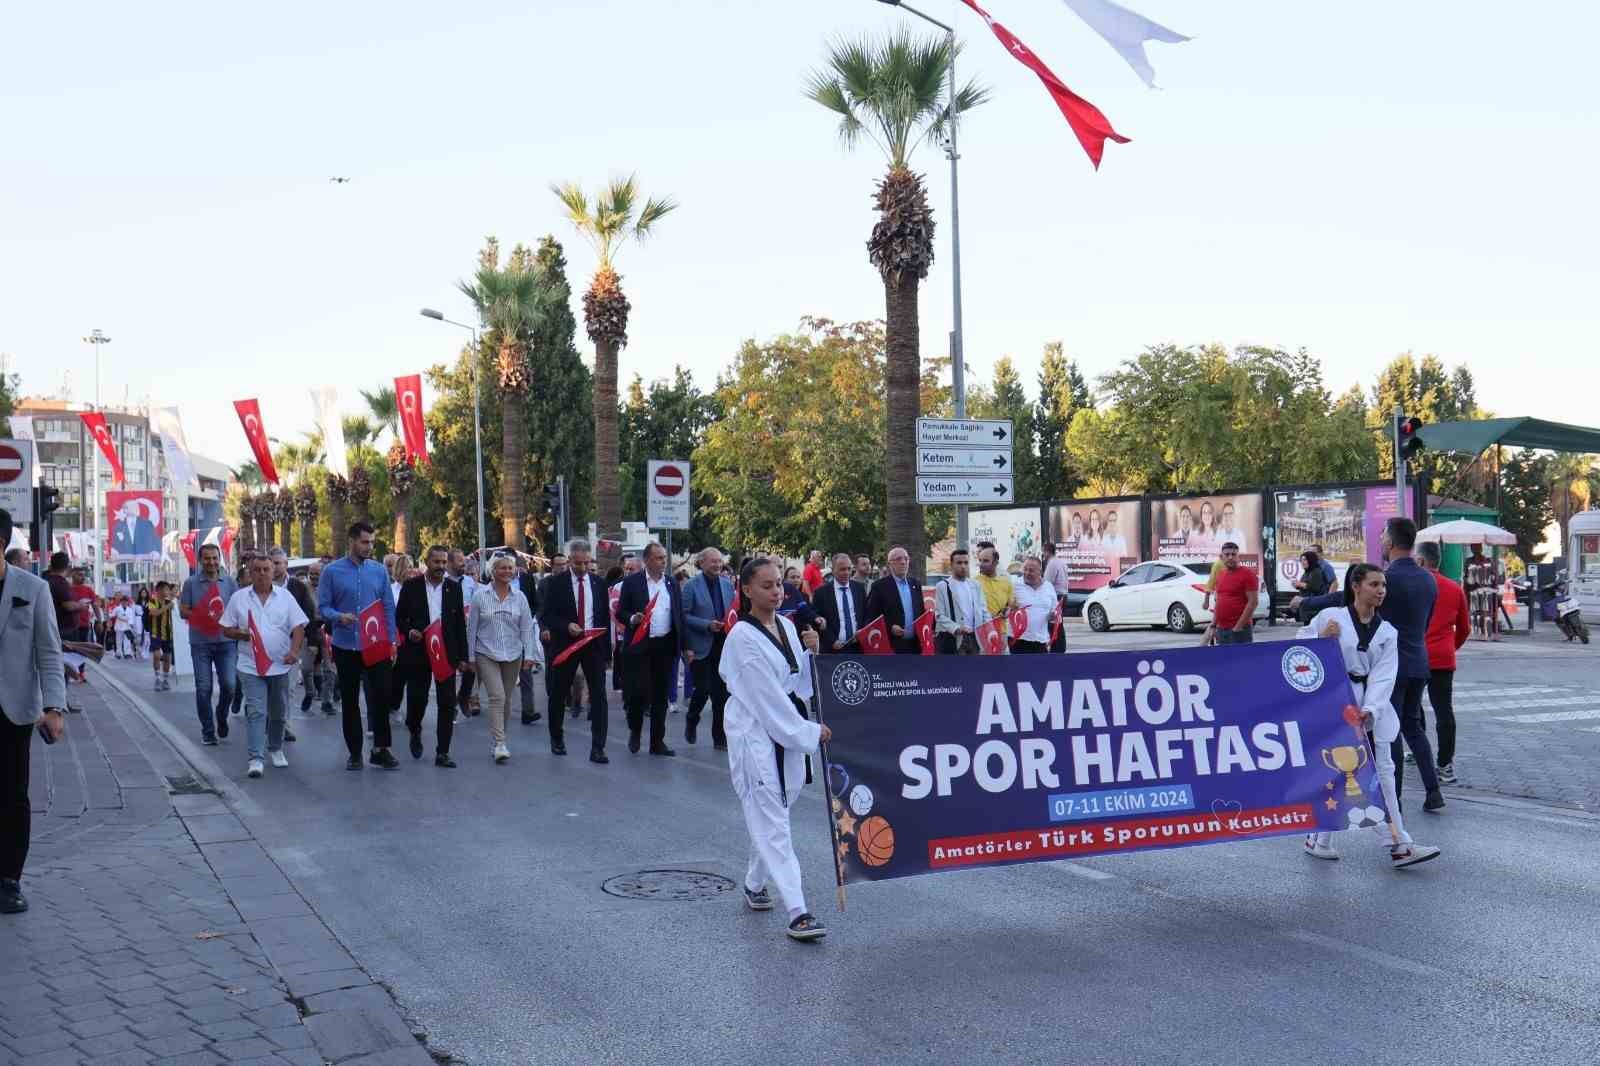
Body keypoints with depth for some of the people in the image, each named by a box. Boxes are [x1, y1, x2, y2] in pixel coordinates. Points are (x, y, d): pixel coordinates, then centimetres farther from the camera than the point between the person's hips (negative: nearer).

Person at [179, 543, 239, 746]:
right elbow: (183, 611, 0)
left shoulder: (229, 582, 7)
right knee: (203, 689, 1)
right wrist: (206, 617, -13)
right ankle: (208, 731, 12)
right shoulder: (191, 583, 2)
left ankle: (221, 717, 22)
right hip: (200, 643, -1)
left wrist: (226, 619, -12)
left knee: (229, 684, -6)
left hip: (226, 641, 1)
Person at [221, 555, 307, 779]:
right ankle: (255, 759, -11)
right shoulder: (238, 598, 3)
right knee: (255, 712, -9)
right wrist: (242, 635, -14)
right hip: (251, 666, -2)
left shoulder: (285, 596, 3)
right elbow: (226, 630, 6)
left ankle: (275, 749, 32)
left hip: (280, 665, 2)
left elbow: (298, 627, 0)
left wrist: (294, 651, -15)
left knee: (279, 713, 13)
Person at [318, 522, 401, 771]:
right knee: (350, 701, 8)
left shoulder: (379, 570, 4)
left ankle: (380, 749, 7)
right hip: (346, 646, -1)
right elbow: (323, 607, -2)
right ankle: (355, 753, 17)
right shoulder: (332, 571, -1)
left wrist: (392, 641, 1)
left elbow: (388, 607, 6)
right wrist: (340, 616, -23)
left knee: (382, 695, -4)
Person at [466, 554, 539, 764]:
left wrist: (529, 655, -2)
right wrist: (470, 657, 1)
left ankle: (497, 740, 24)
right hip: (487, 654, -3)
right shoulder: (480, 596, -3)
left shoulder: (519, 597, 3)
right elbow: (472, 628, 2)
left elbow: (526, 628, 5)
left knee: (506, 700, 10)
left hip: (513, 655, 3)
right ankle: (499, 745, -19)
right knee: (497, 697, -16)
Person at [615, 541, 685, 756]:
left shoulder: (672, 583, 9)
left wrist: (682, 644, 6)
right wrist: (632, 618, -21)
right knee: (639, 691, -8)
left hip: (666, 646, 4)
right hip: (640, 645, -4)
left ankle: (657, 741, 15)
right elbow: (620, 613, 0)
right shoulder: (632, 582, -2)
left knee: (661, 695, 7)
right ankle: (635, 730, 19)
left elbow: (679, 614, 11)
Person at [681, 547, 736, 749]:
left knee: (721, 693, 5)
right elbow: (684, 615, -9)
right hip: (701, 646, -4)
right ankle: (691, 721, 23)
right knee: (703, 689, -7)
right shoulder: (691, 586, -5)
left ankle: (720, 738, 13)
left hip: (723, 645, 4)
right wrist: (707, 625, -18)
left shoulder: (727, 583, 10)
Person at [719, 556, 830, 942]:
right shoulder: (743, 637, -13)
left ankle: (755, 883, 35)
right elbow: (767, 694, -16)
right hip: (754, 733, -7)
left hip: (787, 730, 7)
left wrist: (811, 652, -5)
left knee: (770, 815, 15)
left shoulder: (787, 625, 8)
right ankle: (797, 912, -14)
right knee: (772, 821, -9)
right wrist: (810, 732, -14)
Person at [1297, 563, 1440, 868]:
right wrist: (1321, 638, -17)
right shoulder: (1330, 617, -2)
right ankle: (1318, 839, 16)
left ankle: (1399, 846, 6)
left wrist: (1369, 710, -16)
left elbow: (1383, 677, -2)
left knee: (1382, 773, 3)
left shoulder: (1387, 632, 9)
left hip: (1372, 711, 4)